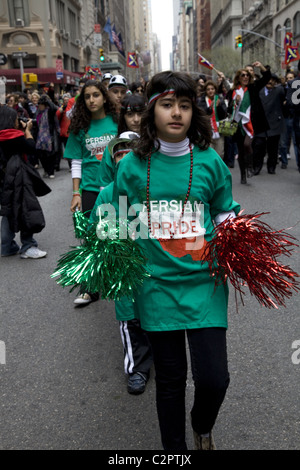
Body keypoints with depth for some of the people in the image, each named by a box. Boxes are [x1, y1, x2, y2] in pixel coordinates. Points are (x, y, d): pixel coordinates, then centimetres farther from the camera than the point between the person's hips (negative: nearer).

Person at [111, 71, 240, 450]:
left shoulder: (210, 162, 1)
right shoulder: (132, 166, 1)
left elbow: (225, 214, 11)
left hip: (204, 282, 0)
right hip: (156, 284, 0)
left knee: (213, 377, -4)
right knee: (170, 377, 11)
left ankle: (202, 427, 33)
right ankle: (173, 446, 38)